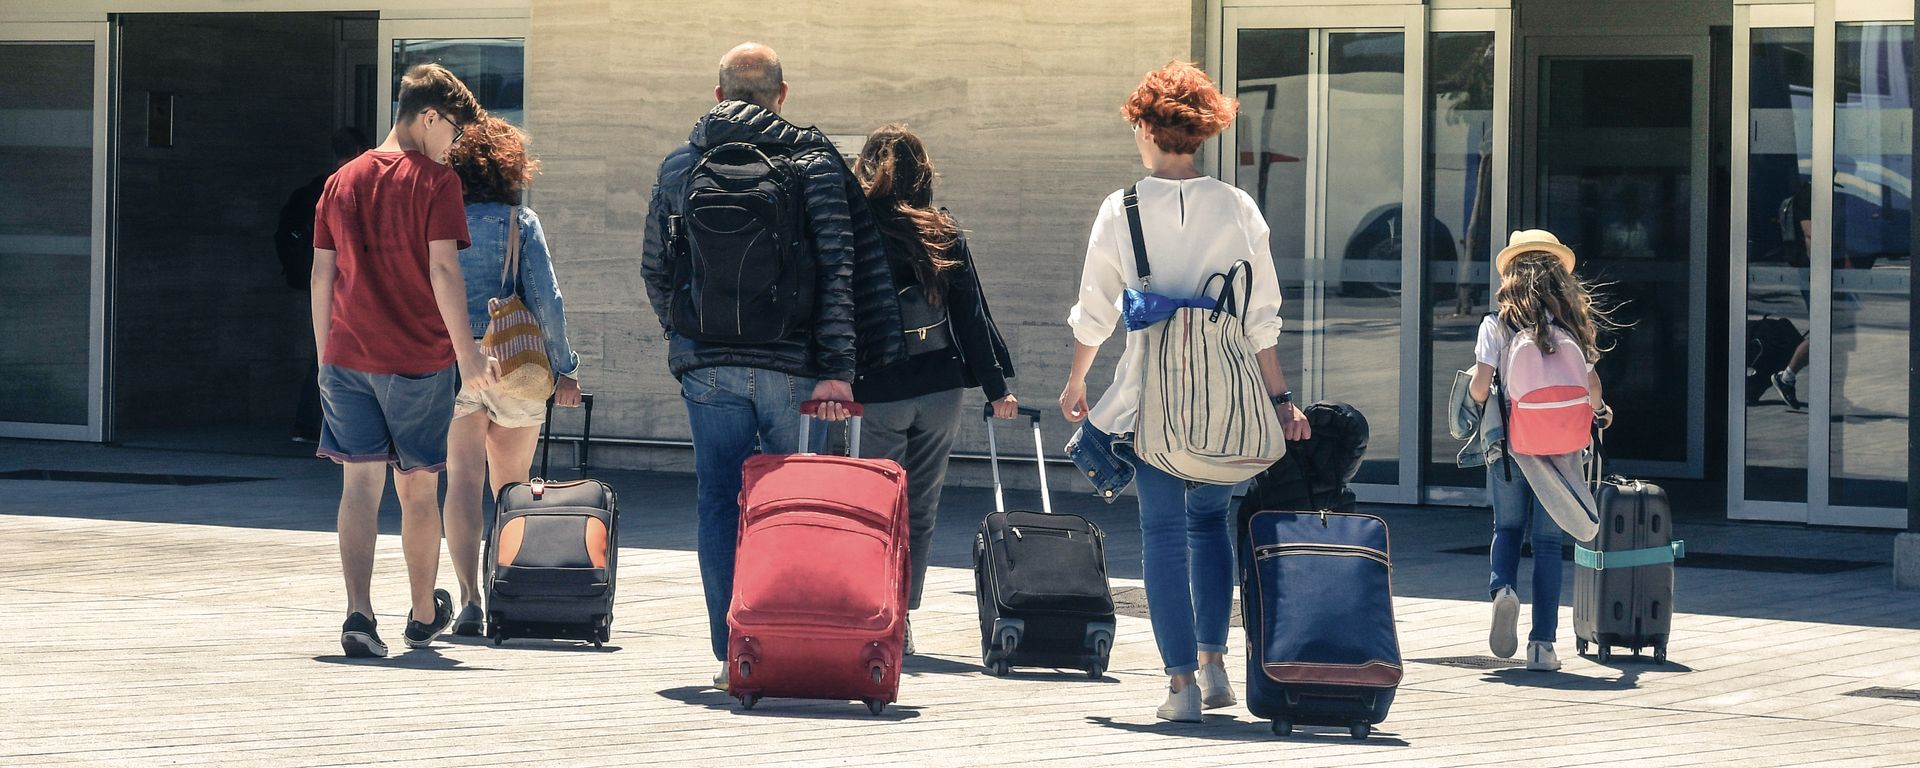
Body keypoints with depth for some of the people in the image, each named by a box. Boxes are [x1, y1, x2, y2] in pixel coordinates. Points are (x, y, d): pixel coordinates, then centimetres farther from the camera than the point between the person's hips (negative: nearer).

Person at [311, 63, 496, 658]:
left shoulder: (342, 182, 9)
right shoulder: (435, 182, -6)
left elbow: (322, 275, 12)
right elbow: (442, 270, -13)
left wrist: (326, 355, 19)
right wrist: (467, 353, -11)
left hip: (349, 358, 3)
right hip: (419, 361, -3)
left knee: (359, 486, 0)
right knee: (418, 489, 11)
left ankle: (359, 615, -15)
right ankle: (424, 615, 25)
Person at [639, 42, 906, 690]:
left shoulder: (680, 168, 7)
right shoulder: (817, 162, 0)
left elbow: (655, 272, 14)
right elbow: (841, 270, -8)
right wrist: (837, 367, -12)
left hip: (708, 367, 2)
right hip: (793, 365, -2)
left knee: (719, 503, 6)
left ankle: (732, 653, 2)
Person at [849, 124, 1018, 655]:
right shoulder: (945, 235, 4)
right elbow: (971, 316, 5)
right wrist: (996, 388, 9)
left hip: (879, 392, -3)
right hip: (940, 390, 3)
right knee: (921, 508, 11)